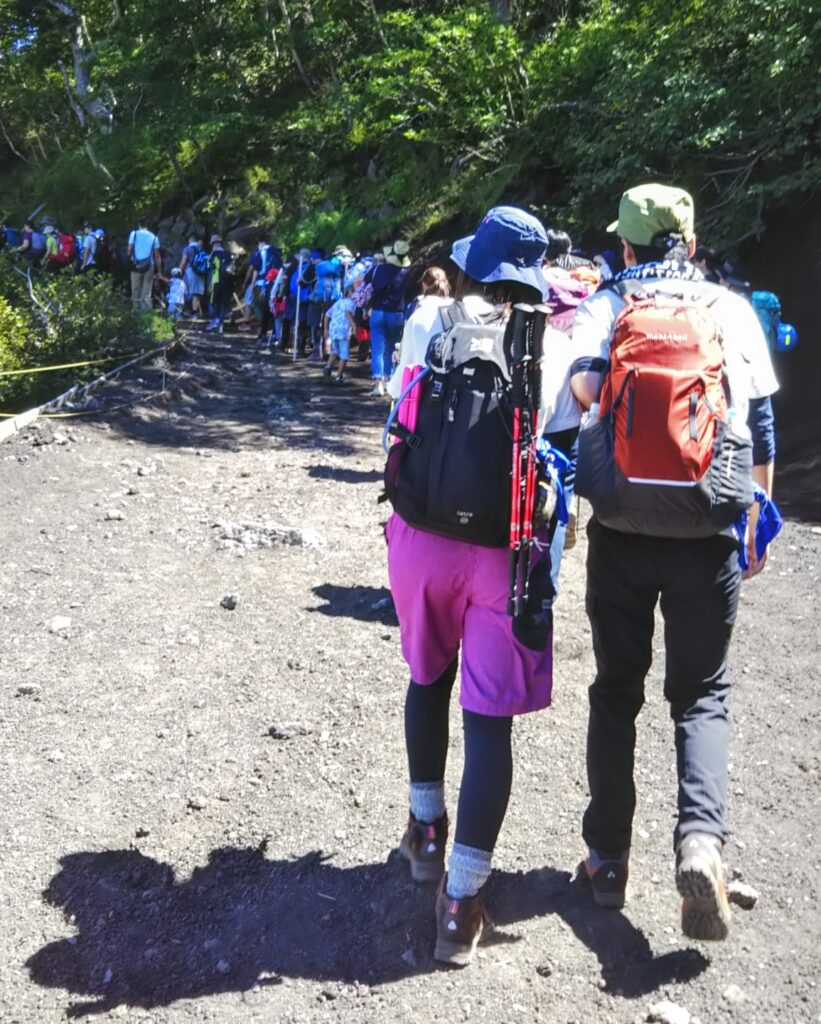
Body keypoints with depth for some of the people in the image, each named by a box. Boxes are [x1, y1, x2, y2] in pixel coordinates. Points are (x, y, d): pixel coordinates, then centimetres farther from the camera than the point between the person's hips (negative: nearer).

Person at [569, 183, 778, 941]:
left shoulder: (606, 305, 4)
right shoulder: (734, 309, 8)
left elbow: (585, 386, -17)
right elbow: (762, 427, 8)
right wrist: (758, 525, 16)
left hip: (622, 525, 0)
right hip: (711, 531, 0)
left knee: (616, 690, 14)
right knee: (702, 694, 13)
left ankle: (609, 858, 19)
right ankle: (702, 838, -9)